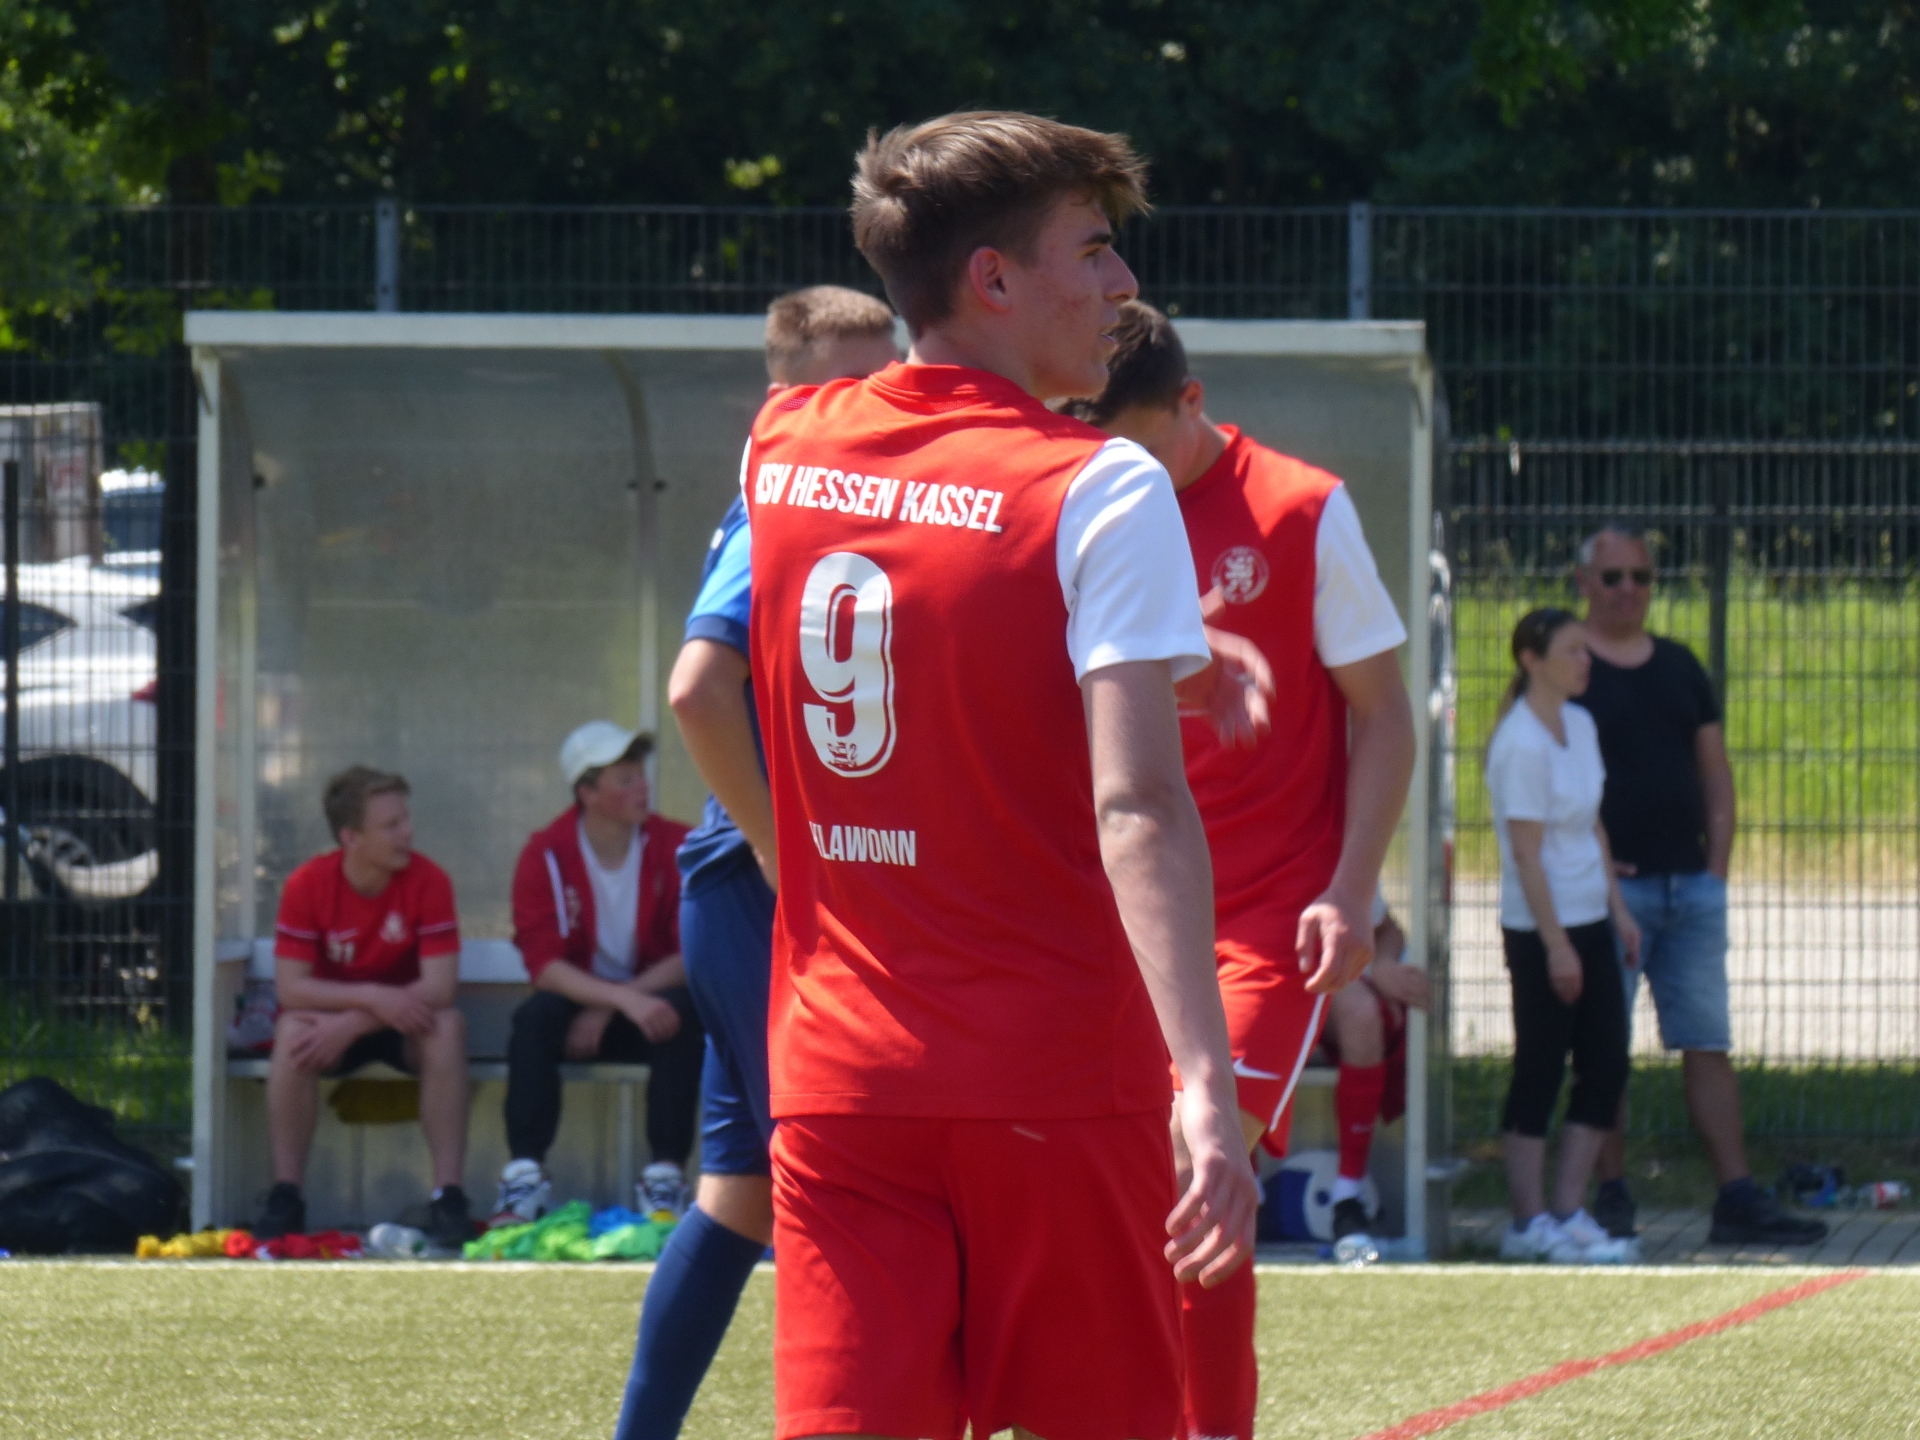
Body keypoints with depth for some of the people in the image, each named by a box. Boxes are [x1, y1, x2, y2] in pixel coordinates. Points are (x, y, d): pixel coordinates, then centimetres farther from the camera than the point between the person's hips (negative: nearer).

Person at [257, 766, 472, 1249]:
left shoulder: (428, 882, -17)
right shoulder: (307, 885, -15)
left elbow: (441, 987, -24)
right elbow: (290, 987, -20)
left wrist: (350, 1024, -31)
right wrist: (373, 997, -33)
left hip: (404, 1026, 0)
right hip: (335, 1017, 0)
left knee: (448, 1026, -32)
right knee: (292, 1031, -32)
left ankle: (448, 1197, -32)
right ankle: (285, 1196, -25)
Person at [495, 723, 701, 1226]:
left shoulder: (676, 846, -8)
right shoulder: (545, 854, -9)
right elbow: (544, 964, -18)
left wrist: (609, 1009, -21)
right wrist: (625, 1000, -34)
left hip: (649, 1011, 0)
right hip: (578, 1002, 0)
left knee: (682, 1015, -32)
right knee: (534, 1017, -31)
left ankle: (666, 1179, -30)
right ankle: (524, 1178, -33)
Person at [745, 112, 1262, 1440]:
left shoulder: (782, 448, 8)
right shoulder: (1099, 491, -9)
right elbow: (1136, 808, -20)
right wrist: (1206, 1082, -26)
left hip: (835, 1069, 4)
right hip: (1052, 1069, -4)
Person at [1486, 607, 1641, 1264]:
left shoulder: (1580, 725, 9)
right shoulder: (1522, 745, -17)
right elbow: (1526, 852, -18)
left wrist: (1618, 909, 16)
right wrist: (1556, 945, -19)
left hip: (1587, 921, 8)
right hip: (1540, 927, -8)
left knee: (1607, 1065, 7)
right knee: (1540, 1070, -2)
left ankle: (1568, 1212, 13)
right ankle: (1530, 1222, 6)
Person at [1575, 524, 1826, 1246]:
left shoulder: (1679, 667, 16)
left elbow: (1715, 774, 18)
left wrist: (1717, 865, 6)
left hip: (1691, 885, 5)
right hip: (1611, 885, -5)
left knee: (1708, 1044, 1)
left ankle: (1738, 1197, -1)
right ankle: (1611, 1194, 4)